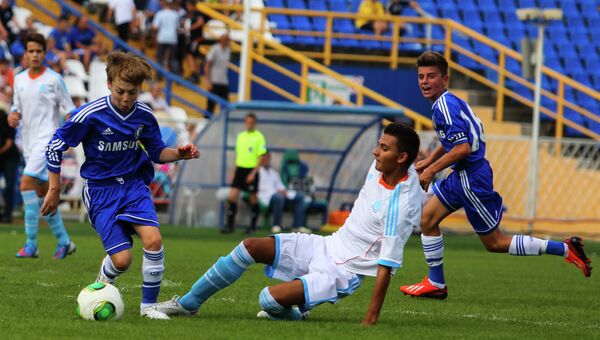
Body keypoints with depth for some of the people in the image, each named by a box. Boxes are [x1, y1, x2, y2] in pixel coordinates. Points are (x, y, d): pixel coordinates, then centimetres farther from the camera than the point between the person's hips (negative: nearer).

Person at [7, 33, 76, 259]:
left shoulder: (54, 80, -5)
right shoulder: (19, 79, 11)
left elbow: (69, 109, -1)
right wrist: (13, 115, -1)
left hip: (47, 139, -7)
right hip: (28, 142, 7)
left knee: (26, 183, -20)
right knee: (43, 192, 9)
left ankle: (31, 244, -19)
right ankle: (64, 242, 21)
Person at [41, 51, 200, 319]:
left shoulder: (144, 116, -3)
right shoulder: (90, 115, -16)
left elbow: (157, 152, 12)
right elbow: (54, 147, -7)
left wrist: (178, 154, -10)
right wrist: (54, 190, -3)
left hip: (134, 184, 3)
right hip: (100, 189, -3)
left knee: (153, 240, -21)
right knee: (122, 260, -12)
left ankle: (148, 305, -3)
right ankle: (100, 288, 25)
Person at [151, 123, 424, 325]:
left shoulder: (402, 204, -28)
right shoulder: (379, 168, -5)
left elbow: (386, 266, -26)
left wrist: (370, 321, -25)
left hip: (342, 272, -8)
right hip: (327, 246, 8)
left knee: (270, 299, -24)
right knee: (251, 247, -1)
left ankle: (291, 313, 13)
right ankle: (187, 303, 10)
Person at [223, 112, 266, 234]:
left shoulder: (259, 137, -5)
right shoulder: (240, 136, 11)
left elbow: (260, 157, -9)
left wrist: (253, 173, -16)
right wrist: (234, 171, 14)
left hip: (252, 170, -5)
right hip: (240, 168, 5)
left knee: (253, 198, 3)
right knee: (232, 195, -5)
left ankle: (252, 226, 13)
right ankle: (230, 225, -3)